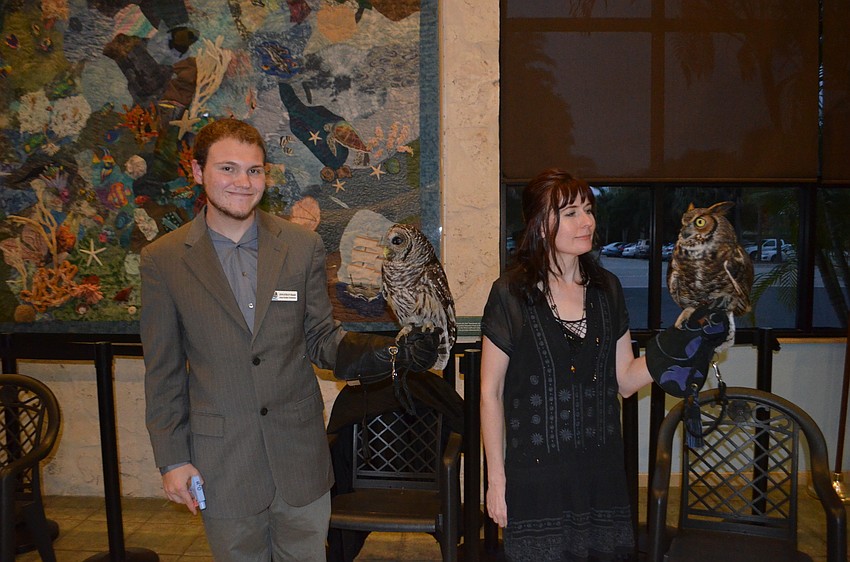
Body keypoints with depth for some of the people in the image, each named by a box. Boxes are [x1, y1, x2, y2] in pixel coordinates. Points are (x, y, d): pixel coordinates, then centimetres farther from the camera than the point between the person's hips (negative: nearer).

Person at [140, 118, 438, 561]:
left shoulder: (303, 246, -2)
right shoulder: (162, 259, -5)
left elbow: (321, 339, 1)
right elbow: (163, 372, -1)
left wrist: (389, 353, -17)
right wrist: (172, 459, -1)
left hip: (300, 455, 1)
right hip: (222, 461, -1)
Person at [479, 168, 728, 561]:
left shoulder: (606, 289, 5)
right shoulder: (512, 293, -9)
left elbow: (625, 381, 6)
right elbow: (490, 392, -5)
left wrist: (676, 349, -10)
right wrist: (496, 477, -5)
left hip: (601, 470, 4)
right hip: (535, 474, -4)